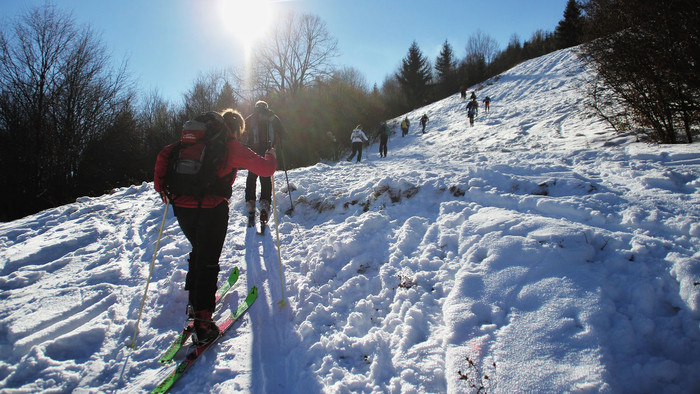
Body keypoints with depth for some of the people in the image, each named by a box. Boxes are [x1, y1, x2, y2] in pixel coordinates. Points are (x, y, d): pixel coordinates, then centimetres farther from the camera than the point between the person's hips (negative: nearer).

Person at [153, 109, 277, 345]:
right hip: (212, 209, -5)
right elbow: (266, 168, -2)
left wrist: (160, 186, 19)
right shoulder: (232, 147, -1)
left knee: (198, 252, 27)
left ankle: (194, 300, 34)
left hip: (182, 207, 6)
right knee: (208, 262, 2)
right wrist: (271, 156, 20)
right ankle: (201, 324, 2)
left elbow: (164, 155, 12)